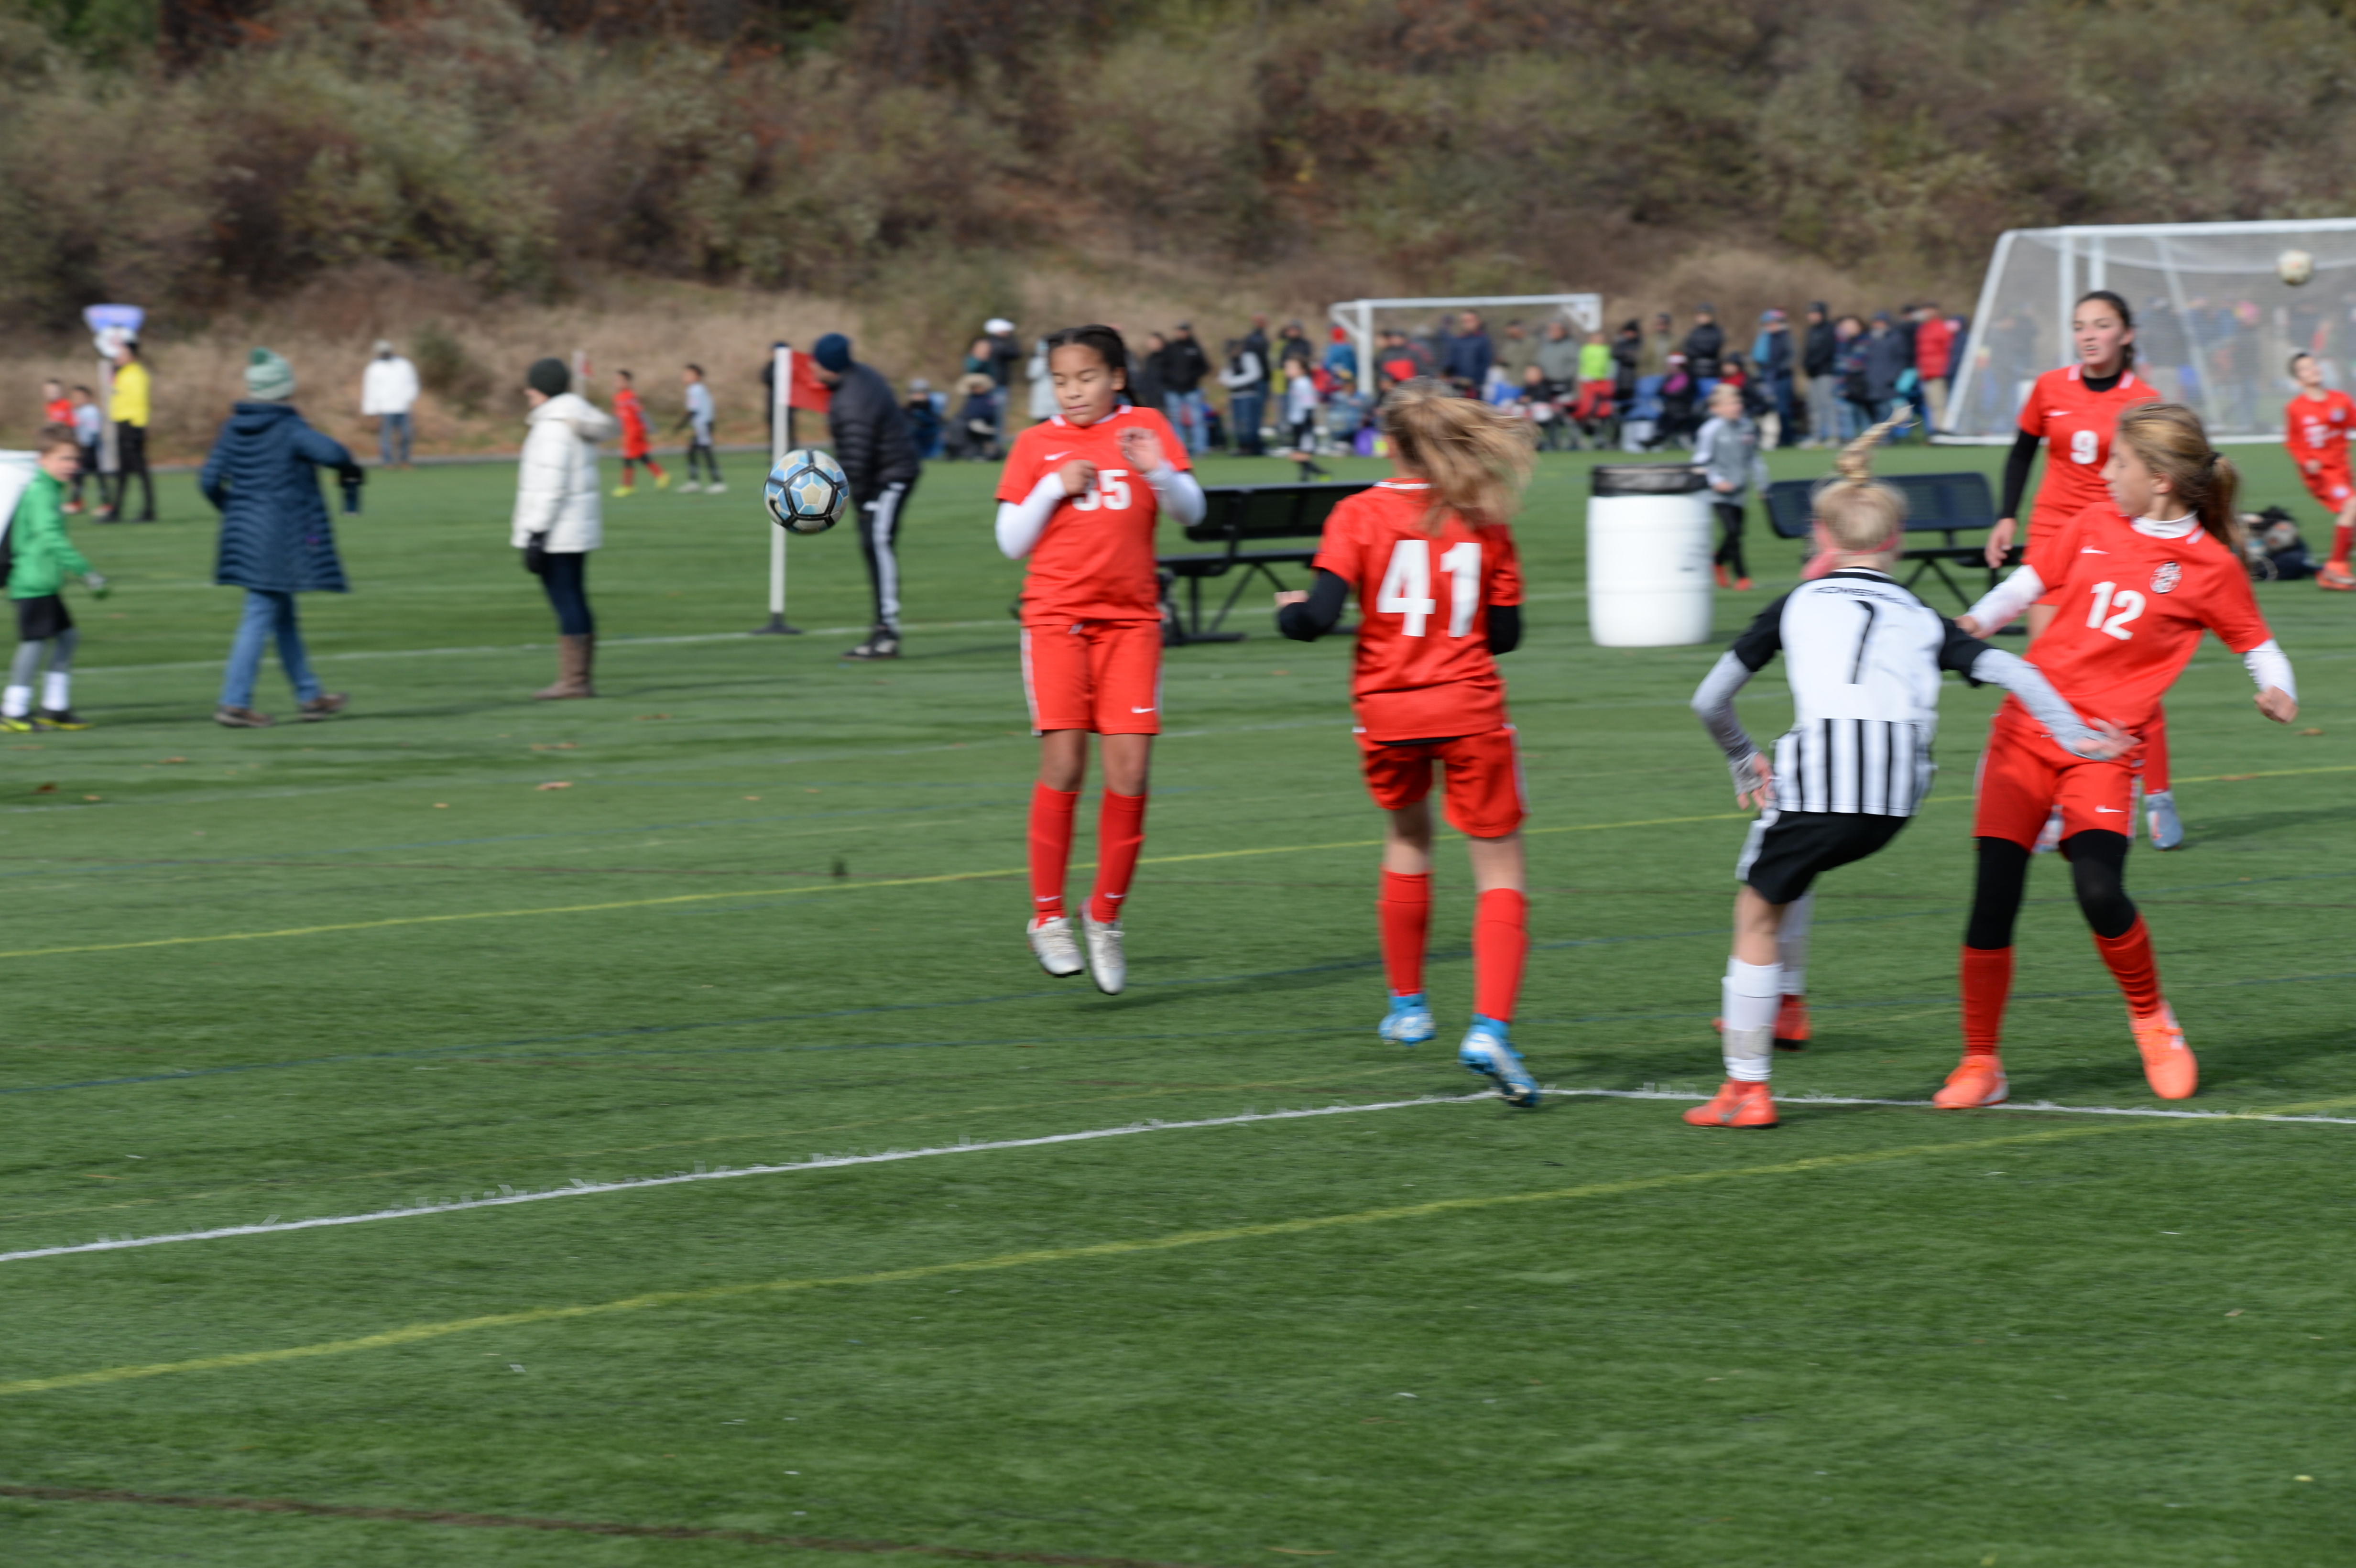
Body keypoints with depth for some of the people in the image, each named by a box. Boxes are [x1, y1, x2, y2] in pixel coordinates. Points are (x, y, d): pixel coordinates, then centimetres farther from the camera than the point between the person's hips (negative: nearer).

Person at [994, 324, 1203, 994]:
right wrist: (1055, 487, -7)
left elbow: (1190, 510, 0)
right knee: (1064, 762, -12)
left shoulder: (1145, 428, 8)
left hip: (1130, 618, 1)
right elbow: (1012, 541, 7)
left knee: (1129, 770, -6)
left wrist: (1157, 472, -19)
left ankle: (1105, 917, 9)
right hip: (1056, 616, -1)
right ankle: (1047, 916, 0)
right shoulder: (1036, 445, 9)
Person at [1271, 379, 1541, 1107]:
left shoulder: (1360, 515, -5)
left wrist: (1289, 609, 8)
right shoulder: (1484, 520, 1)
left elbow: (1319, 616, -14)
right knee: (1500, 869, 1)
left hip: (1388, 712, 1)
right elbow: (1505, 634, 4)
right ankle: (1490, 1027, -17)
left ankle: (1407, 1005, 34)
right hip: (1471, 711, -1)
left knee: (1406, 842, 26)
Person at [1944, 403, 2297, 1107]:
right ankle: (1980, 1063, 7)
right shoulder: (2094, 524, 5)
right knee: (1993, 899, -5)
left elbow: (2256, 644, 6)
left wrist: (2278, 691, -14)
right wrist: (1978, 622, -5)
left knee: (2100, 893, -21)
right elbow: (2029, 581, 13)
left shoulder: (2211, 567, -5)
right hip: (2027, 727, 3)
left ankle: (2152, 1020, 8)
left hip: (2103, 748, -3)